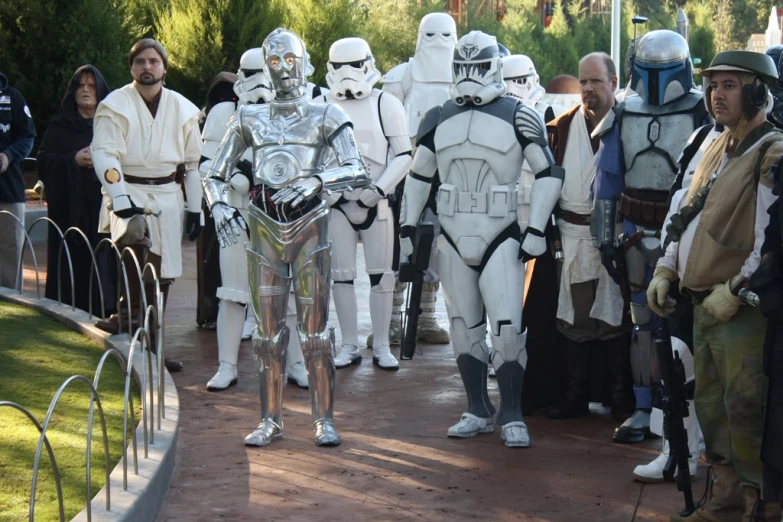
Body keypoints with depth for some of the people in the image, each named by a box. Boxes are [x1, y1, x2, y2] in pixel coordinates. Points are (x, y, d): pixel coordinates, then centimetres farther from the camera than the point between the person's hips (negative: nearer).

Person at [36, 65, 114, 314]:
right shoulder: (60, 126, 10)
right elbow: (42, 163, 3)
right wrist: (74, 160, -10)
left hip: (103, 207, 0)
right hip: (70, 208, 0)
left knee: (103, 263, -6)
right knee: (72, 264, -5)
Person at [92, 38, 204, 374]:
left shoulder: (183, 109, 10)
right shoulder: (115, 106, -1)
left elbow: (192, 163, 15)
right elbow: (105, 155, -11)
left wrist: (195, 208, 9)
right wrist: (121, 199, -24)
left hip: (167, 196, 4)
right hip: (128, 191, -4)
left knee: (162, 274, 4)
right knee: (134, 235, -37)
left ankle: (152, 348, 13)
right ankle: (129, 310, -32)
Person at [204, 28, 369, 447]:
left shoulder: (325, 117, 3)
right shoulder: (250, 119, 11)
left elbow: (358, 173, -9)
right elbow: (215, 174, 15)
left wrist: (316, 181, -25)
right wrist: (220, 208, -5)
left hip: (309, 226, -2)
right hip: (264, 228, 2)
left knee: (315, 329, -3)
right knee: (268, 331, 4)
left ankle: (324, 420, 4)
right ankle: (270, 420, 12)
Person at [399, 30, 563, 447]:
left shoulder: (518, 118, -4)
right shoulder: (438, 121, 8)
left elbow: (549, 173, -2)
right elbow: (418, 177, 17)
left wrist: (536, 230, -7)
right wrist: (407, 229, 12)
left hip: (501, 238, -4)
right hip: (454, 239, 4)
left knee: (507, 328, -11)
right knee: (464, 329, 9)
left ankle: (511, 416, 1)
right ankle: (478, 411, 20)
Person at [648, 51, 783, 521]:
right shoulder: (716, 150, 16)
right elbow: (689, 220, 24)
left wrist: (735, 290, -21)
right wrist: (666, 270, 13)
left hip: (742, 307, -9)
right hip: (704, 305, 9)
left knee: (745, 407, -8)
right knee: (711, 404, 14)